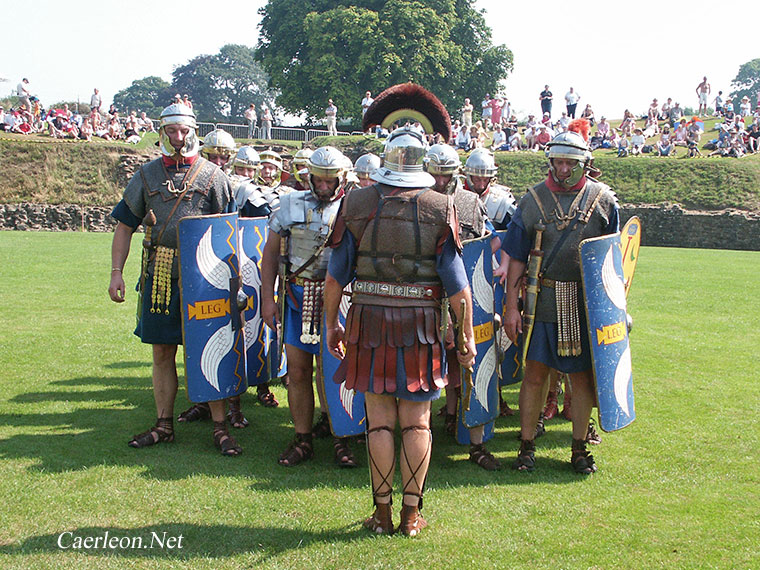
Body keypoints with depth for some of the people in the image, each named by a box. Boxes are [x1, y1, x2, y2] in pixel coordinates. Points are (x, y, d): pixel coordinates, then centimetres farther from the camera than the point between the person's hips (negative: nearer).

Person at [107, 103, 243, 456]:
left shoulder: (212, 176, 2)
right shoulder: (147, 176, 10)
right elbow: (125, 226, 12)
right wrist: (116, 272, 3)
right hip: (159, 276, 3)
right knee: (162, 352, 9)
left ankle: (219, 426, 7)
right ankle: (164, 425, 20)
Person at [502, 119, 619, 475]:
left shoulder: (603, 199, 2)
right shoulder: (533, 199, 1)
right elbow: (516, 258, 2)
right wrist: (511, 306, -2)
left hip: (587, 305, 1)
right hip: (542, 301, 0)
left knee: (582, 376, 7)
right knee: (535, 372, 1)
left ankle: (579, 448, 20)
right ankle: (527, 445, 14)